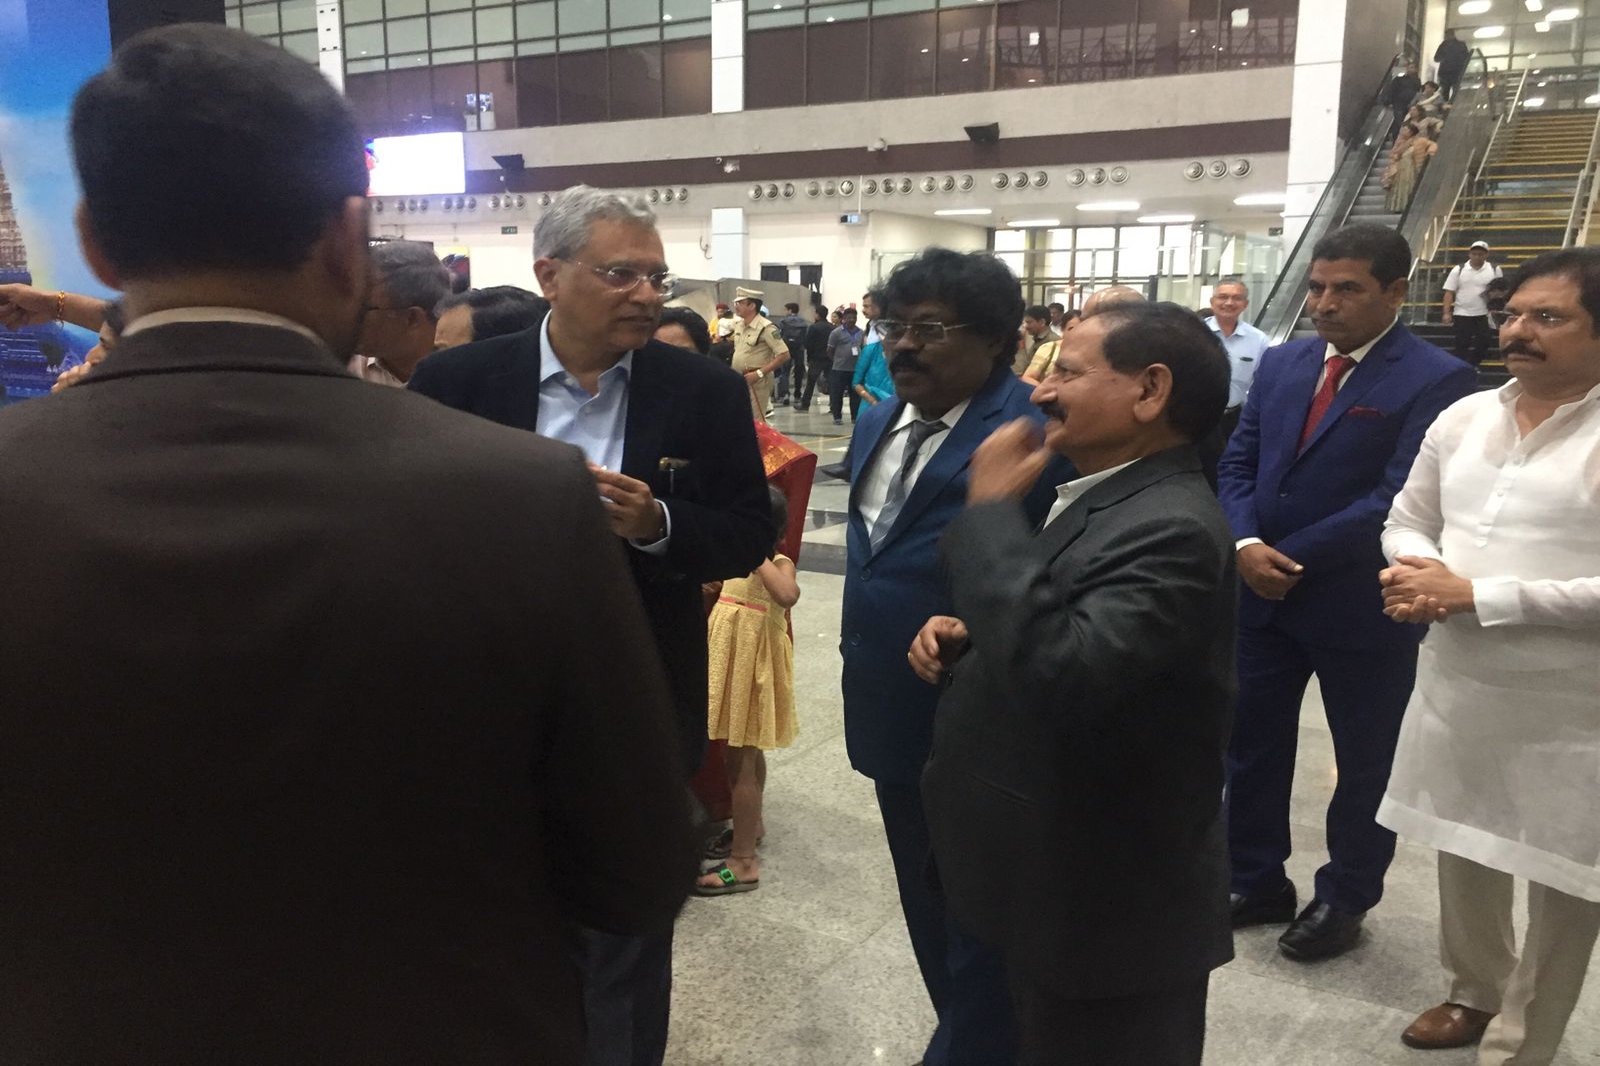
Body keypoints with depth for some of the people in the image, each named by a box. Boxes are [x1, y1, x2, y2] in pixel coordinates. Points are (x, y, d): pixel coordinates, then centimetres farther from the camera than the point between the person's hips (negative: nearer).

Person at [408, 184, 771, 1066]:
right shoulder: (457, 382, -6)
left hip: (641, 707, 0)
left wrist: (658, 525, -21)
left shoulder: (705, 392, -6)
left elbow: (749, 538, -3)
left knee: (629, 933, 17)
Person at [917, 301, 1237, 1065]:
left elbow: (1061, 672, -38)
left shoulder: (1169, 529, -25)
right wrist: (966, 638, -2)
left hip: (1111, 908, -9)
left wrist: (990, 508, -29)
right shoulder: (1103, 500, 6)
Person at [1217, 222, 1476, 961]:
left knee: (1366, 760, 13)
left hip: (1361, 605, -5)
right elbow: (1237, 464, 4)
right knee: (1251, 744, 14)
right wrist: (1246, 546, -15)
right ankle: (1255, 881, 33)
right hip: (1262, 593, 5)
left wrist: (1292, 559, -18)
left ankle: (1345, 898, 32)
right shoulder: (1281, 364, 6)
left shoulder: (1434, 379, -13)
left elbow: (1398, 499, -20)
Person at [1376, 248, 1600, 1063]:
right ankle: (1476, 990, 46)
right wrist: (1420, 573, -8)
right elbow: (1408, 520, 14)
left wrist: (1475, 594, -21)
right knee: (1465, 855, 21)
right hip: (1455, 685, 6)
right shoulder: (1463, 417, 4)